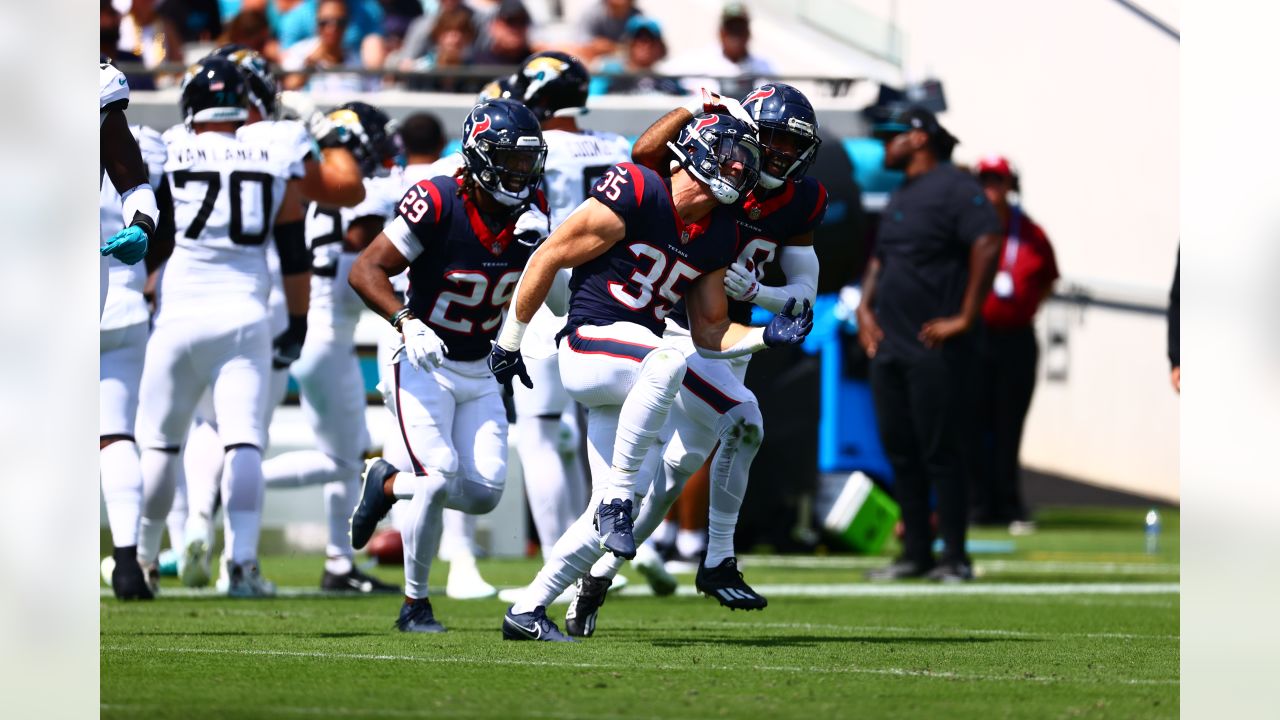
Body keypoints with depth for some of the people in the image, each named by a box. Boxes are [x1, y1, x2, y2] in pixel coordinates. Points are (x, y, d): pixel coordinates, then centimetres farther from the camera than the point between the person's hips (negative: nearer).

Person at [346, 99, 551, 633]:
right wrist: (407, 324, -34)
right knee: (440, 476, -20)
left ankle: (388, 485, 25)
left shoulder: (530, 211, -3)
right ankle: (414, 604, -3)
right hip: (423, 364, -6)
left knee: (485, 492, -4)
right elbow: (365, 271, -20)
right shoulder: (439, 205, -21)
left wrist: (539, 245, -16)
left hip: (479, 372, 6)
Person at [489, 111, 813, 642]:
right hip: (588, 345, -8)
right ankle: (617, 500, -28)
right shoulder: (636, 194, -13)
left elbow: (709, 335, 16)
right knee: (668, 361, -38)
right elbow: (548, 259, -8)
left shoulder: (718, 237, 9)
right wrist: (509, 343, -2)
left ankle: (528, 609, 14)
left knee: (614, 513, 1)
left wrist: (766, 337, -3)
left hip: (629, 375, 8)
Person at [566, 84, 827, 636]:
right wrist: (697, 110, -40)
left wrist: (754, 291, -15)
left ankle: (599, 573, 24)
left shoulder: (799, 203, 1)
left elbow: (804, 291, 3)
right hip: (674, 327, -7)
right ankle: (718, 562, -13)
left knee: (680, 467, 11)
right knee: (743, 421, -24)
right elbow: (645, 154, -33)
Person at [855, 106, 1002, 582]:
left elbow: (987, 245, -18)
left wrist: (965, 318, -20)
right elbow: (879, 258, 29)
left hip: (933, 347, -9)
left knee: (941, 453, -7)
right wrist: (865, 307, 11)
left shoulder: (953, 186, -8)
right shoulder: (900, 198, 21)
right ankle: (915, 554, 14)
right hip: (888, 345, 9)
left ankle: (955, 558, -4)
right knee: (900, 452, 9)